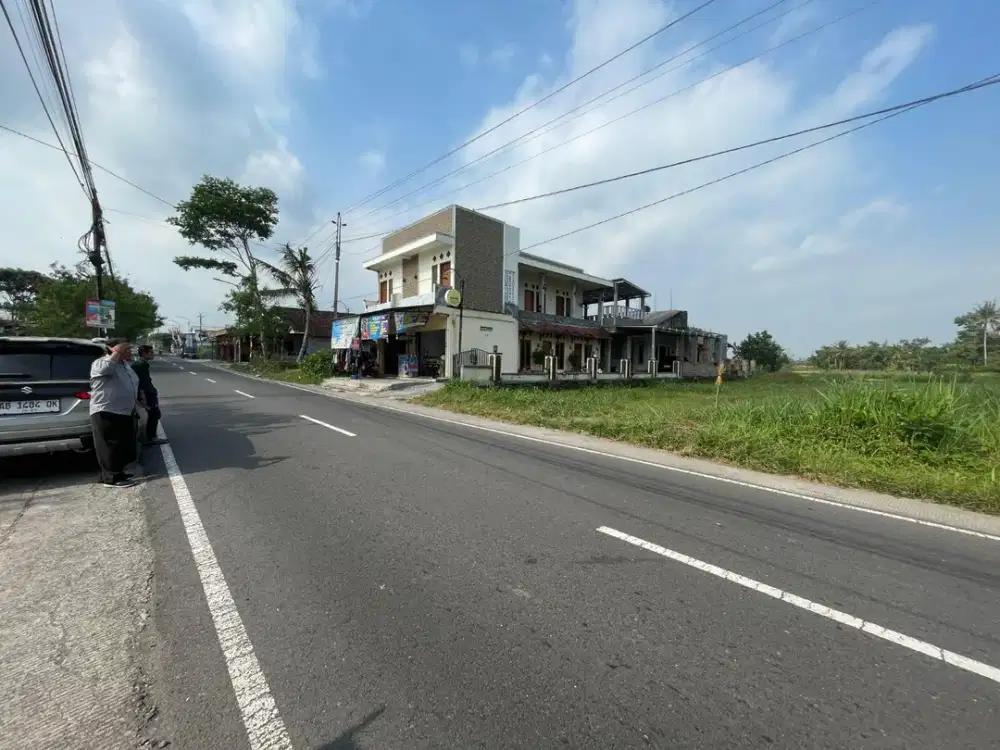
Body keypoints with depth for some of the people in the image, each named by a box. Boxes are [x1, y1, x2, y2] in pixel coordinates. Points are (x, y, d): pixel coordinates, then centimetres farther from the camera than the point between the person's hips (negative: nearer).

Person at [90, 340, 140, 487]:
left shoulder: (124, 364, 15)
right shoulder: (100, 363, -11)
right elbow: (105, 368, -38)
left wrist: (133, 408, 25)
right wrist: (118, 351, -25)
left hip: (125, 413, 9)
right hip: (107, 413, -9)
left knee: (124, 446, 13)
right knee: (111, 447, -3)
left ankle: (117, 472, 24)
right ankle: (112, 477, 4)